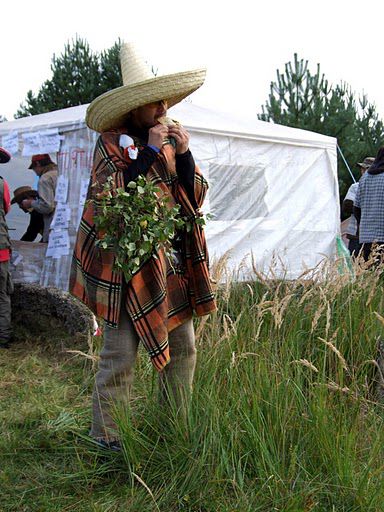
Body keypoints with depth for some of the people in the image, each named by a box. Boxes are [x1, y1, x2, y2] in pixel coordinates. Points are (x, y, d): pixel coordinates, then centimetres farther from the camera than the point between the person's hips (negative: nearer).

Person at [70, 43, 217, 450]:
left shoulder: (169, 138, 13)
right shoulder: (111, 142, -3)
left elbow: (194, 197, 10)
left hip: (173, 261, 6)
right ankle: (106, 434, 10)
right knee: (121, 352, -4)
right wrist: (150, 151, -17)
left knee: (182, 347, 11)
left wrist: (183, 154, -4)